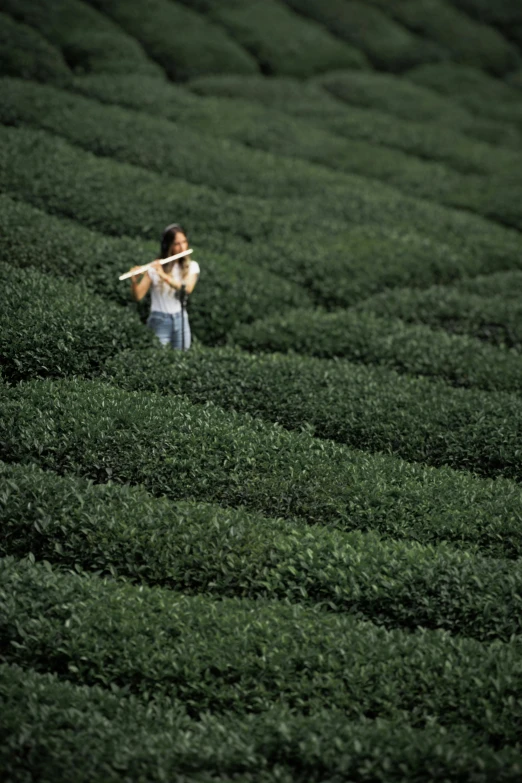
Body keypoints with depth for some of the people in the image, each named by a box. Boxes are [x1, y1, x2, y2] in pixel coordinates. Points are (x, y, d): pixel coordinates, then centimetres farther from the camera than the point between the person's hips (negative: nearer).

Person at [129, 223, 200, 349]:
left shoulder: (191, 266, 3)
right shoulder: (155, 267, -3)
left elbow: (187, 289, -17)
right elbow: (138, 296, -7)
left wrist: (165, 276, -30)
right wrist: (134, 280, -27)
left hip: (180, 320, 2)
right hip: (159, 321, -2)